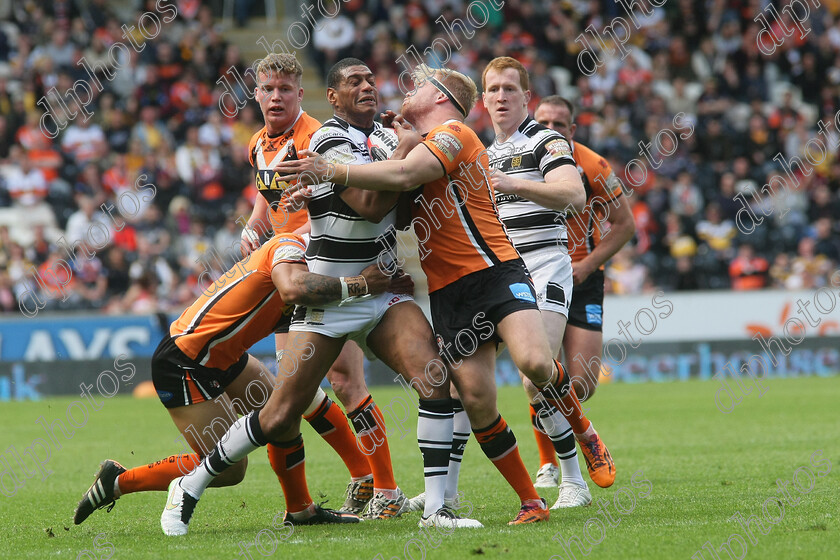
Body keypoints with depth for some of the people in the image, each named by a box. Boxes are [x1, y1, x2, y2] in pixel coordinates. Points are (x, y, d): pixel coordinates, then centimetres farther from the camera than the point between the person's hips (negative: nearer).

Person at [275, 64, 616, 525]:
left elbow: (404, 176, -21)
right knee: (476, 398, -6)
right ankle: (531, 502, 2)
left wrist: (331, 171, -21)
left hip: (495, 271, -7)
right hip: (447, 292, 7)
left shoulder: (454, 132, -4)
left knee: (533, 360, -29)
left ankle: (584, 431, 0)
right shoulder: (422, 143, 24)